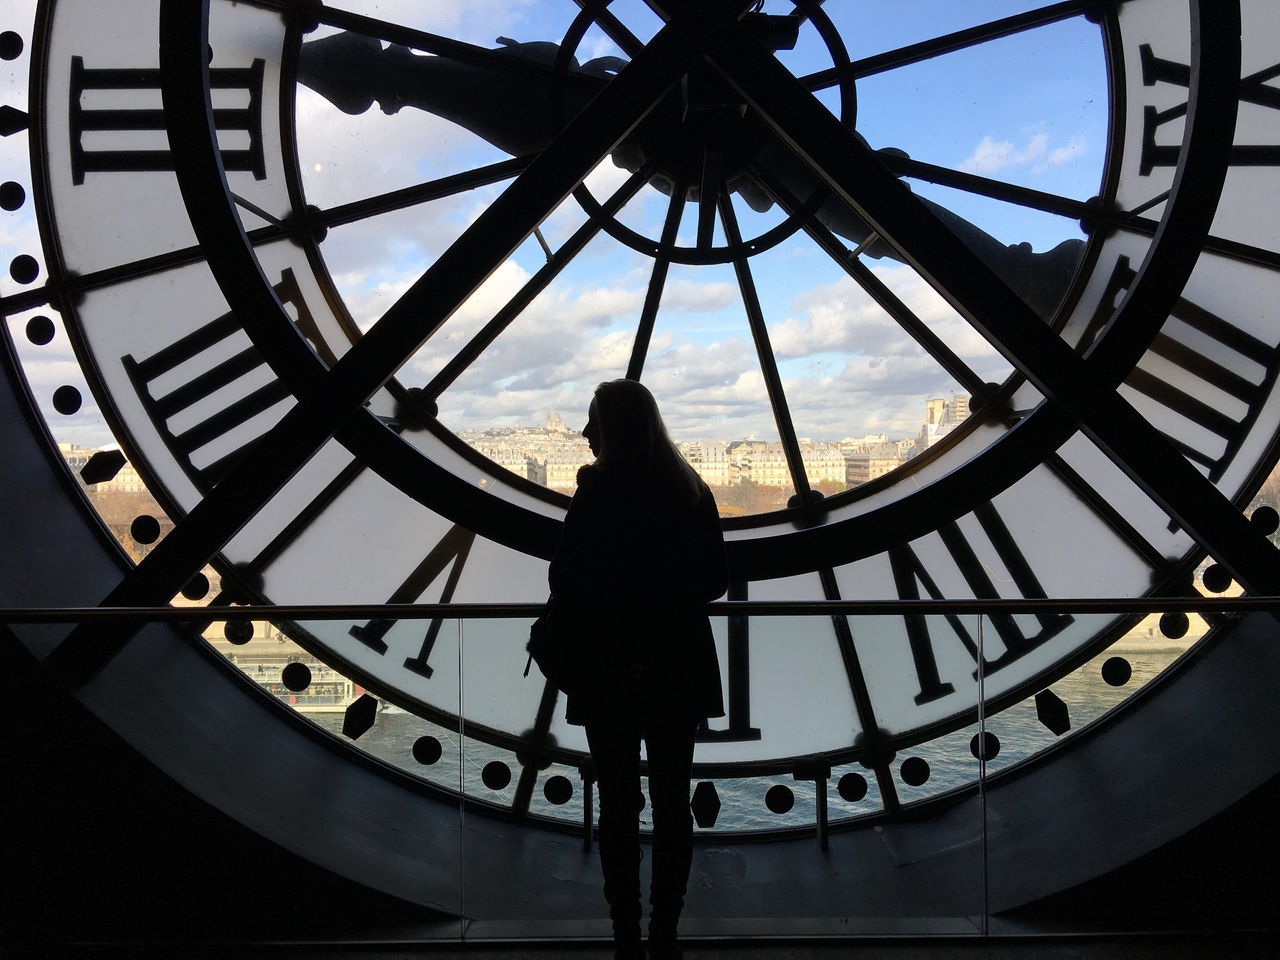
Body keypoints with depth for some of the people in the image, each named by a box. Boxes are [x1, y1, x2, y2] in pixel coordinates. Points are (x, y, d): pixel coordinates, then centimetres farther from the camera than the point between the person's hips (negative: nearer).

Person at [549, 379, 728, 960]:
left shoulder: (599, 491, -12)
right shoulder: (690, 489, 4)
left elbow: (567, 582, -13)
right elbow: (715, 579, 6)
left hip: (611, 670, -4)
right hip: (679, 667, 5)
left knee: (618, 804, 5)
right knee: (671, 802, 11)